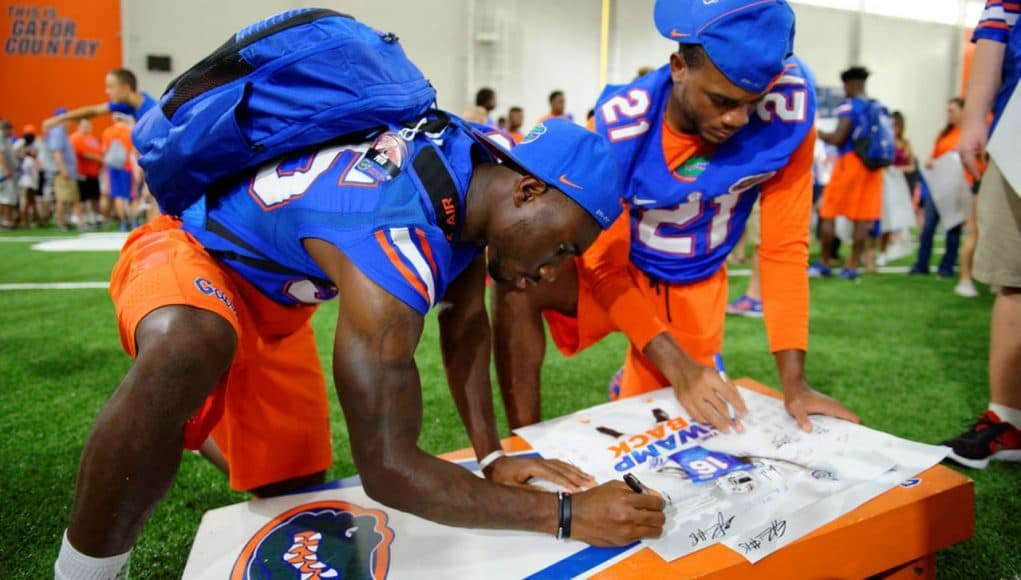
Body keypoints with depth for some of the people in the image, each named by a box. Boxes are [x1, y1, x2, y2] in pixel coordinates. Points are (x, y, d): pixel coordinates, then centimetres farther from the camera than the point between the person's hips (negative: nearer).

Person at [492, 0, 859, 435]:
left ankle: (631, 388, 40)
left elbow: (784, 247, -19)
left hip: (695, 286, 2)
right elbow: (606, 261, -23)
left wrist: (793, 381, -22)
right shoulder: (621, 123, -29)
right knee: (518, 286, -29)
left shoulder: (788, 105, -27)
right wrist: (678, 367, -32)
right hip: (618, 269, -1)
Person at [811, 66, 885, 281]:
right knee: (863, 217, 4)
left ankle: (824, 264, 7)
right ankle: (852, 266, 5)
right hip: (872, 164, 7)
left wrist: (817, 133, -1)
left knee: (828, 213, 4)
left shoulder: (849, 106, -8)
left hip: (850, 161, -7)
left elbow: (838, 139, -15)